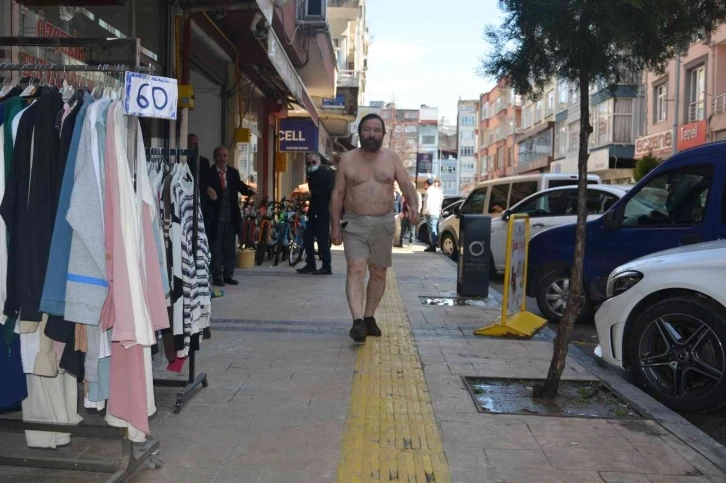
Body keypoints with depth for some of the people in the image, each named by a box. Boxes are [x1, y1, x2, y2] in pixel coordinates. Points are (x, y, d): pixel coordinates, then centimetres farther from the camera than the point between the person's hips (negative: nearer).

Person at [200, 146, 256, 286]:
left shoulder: (234, 173, 8)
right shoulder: (207, 173, -5)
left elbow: (240, 187, 3)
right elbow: (202, 188, -18)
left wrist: (249, 189, -20)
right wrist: (208, 190, -41)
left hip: (231, 217, 4)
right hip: (215, 217, -4)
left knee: (230, 248, 11)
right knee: (216, 248, 4)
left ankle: (228, 275, 22)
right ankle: (217, 277, 12)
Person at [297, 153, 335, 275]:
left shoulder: (327, 173, -8)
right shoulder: (311, 175, 17)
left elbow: (330, 191, -19)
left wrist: (312, 194, -20)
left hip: (323, 211, -8)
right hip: (314, 211, 9)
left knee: (322, 238, -8)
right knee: (307, 236, 7)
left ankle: (326, 267, -1)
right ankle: (310, 265, 16)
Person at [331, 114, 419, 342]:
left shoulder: (391, 157, 4)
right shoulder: (347, 159, 2)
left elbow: (407, 185, 1)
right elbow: (338, 194, 4)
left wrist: (413, 205, -21)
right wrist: (335, 225, -2)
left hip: (383, 223, 2)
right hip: (354, 223, -2)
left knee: (378, 273, 10)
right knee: (356, 270, -17)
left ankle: (369, 317, 25)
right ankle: (358, 321, -25)